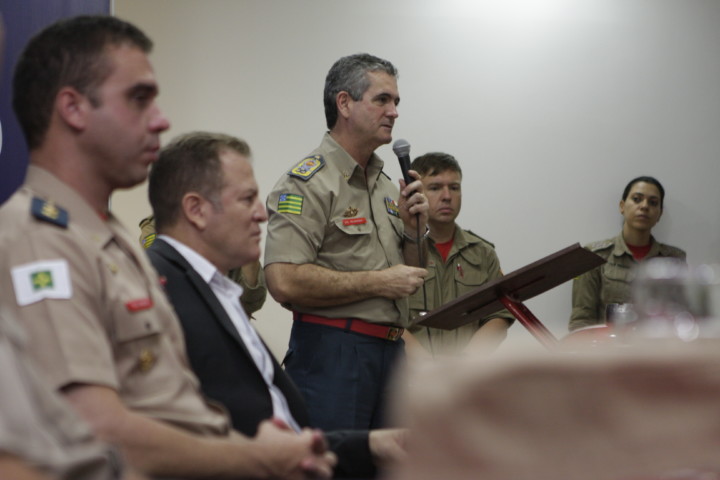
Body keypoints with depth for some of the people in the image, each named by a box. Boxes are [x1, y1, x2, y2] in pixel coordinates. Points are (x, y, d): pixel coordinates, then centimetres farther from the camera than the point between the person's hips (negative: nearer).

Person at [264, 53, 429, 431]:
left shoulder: (385, 185, 18)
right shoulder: (308, 183, -10)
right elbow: (284, 281, -22)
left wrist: (413, 227, 4)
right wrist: (379, 283, -15)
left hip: (390, 353, 8)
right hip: (333, 353, -8)